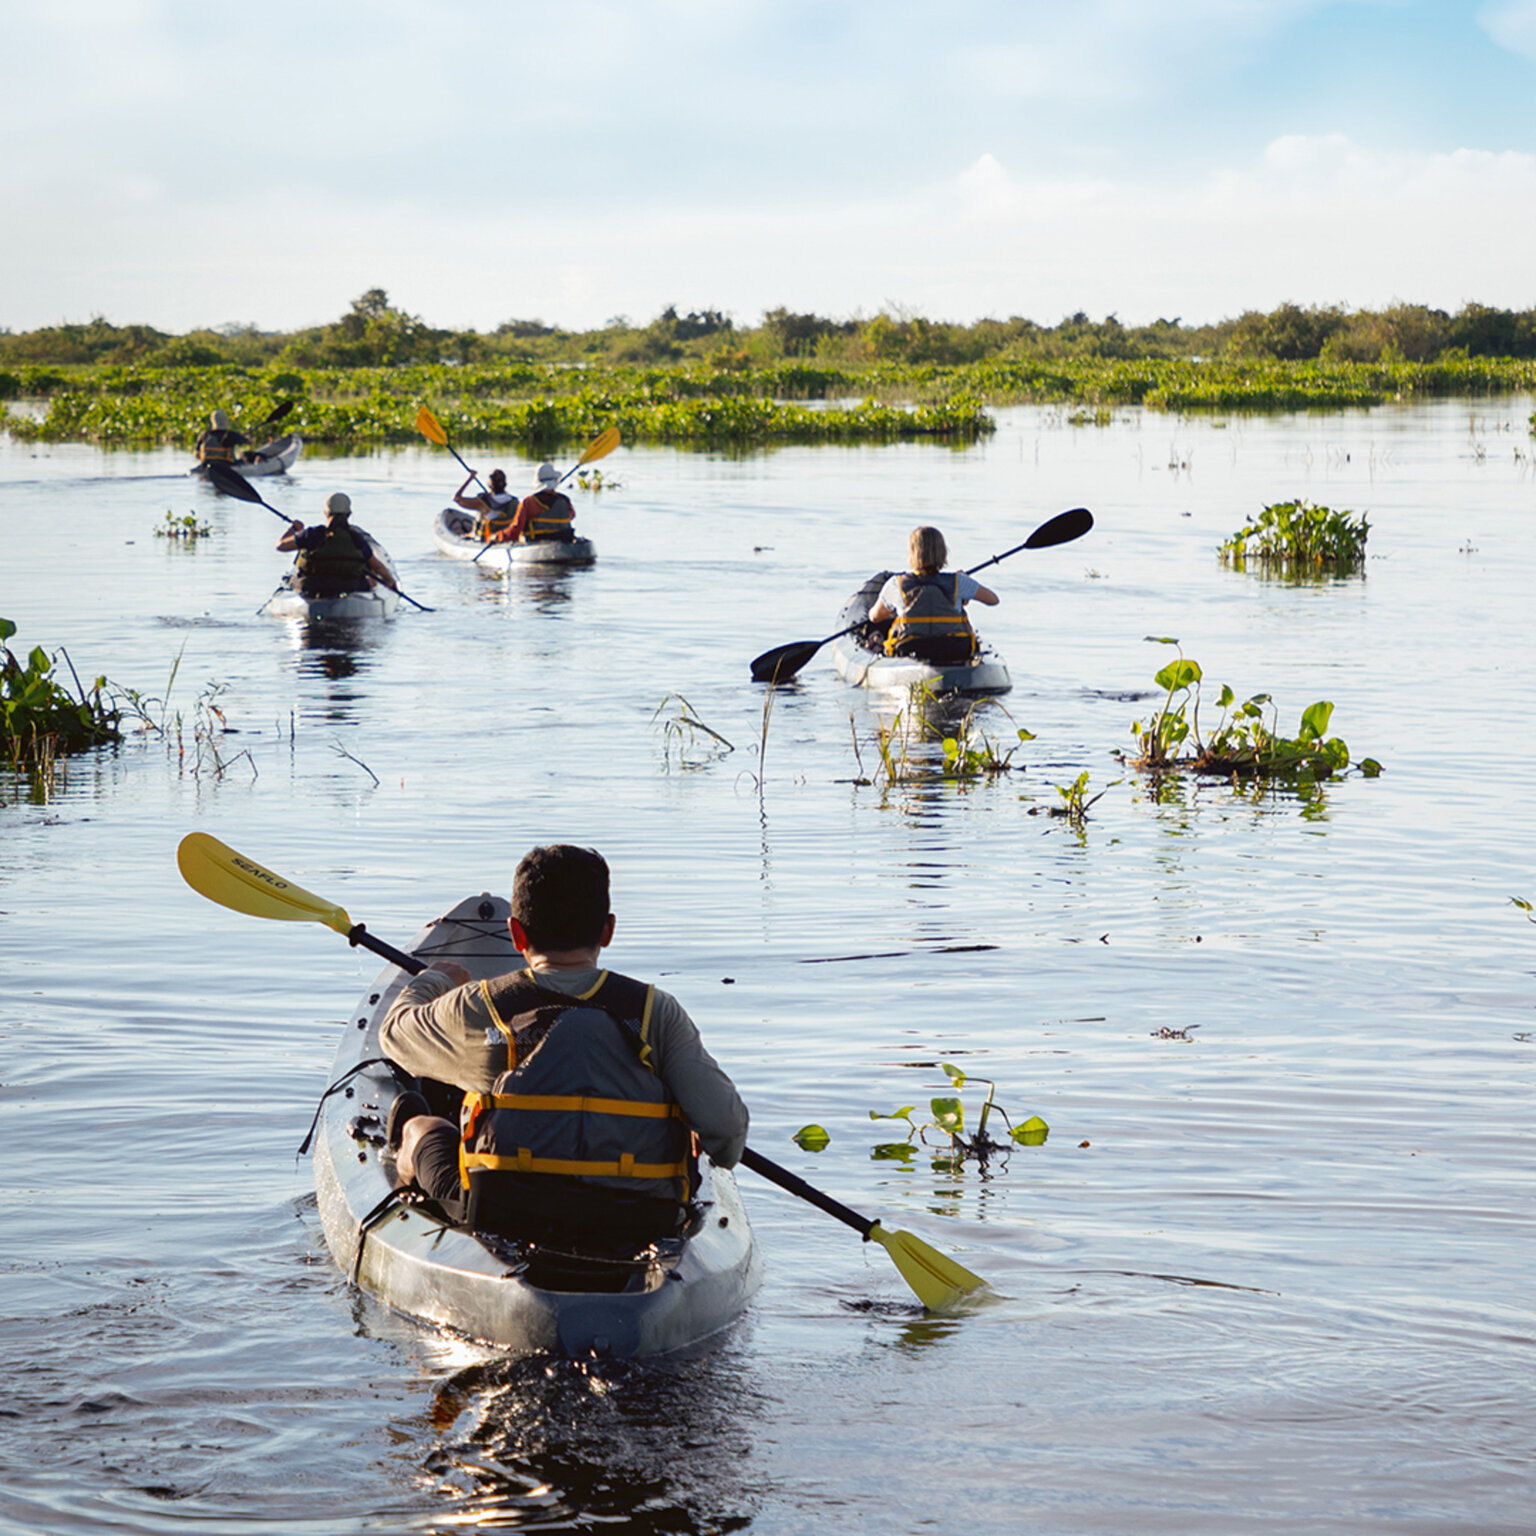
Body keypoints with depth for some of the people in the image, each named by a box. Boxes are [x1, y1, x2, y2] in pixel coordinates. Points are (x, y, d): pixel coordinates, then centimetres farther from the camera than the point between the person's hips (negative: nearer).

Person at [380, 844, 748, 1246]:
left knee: (421, 1126, 29)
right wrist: (722, 1155, 16)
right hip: (640, 1226, 0)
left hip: (501, 1221, 0)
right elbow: (726, 1128, -9)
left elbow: (394, 1032, 15)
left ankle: (411, 1162, 62)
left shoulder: (478, 1009, -6)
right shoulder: (657, 1013, -6)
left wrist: (434, 980, 37)